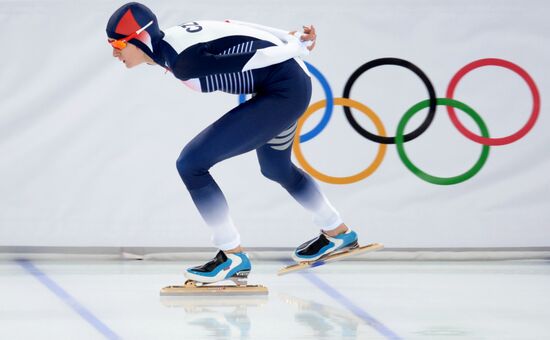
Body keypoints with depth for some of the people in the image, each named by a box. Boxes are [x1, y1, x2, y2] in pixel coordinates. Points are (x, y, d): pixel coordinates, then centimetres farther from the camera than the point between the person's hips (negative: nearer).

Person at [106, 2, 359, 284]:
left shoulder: (184, 62, -24)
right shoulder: (173, 38, 2)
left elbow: (252, 58, -21)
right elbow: (236, 29, 7)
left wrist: (299, 47, -9)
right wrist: (292, 39, 10)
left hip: (282, 91, -10)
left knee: (191, 163, -13)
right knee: (276, 169, 33)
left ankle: (233, 256, -2)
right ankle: (337, 232, 52)